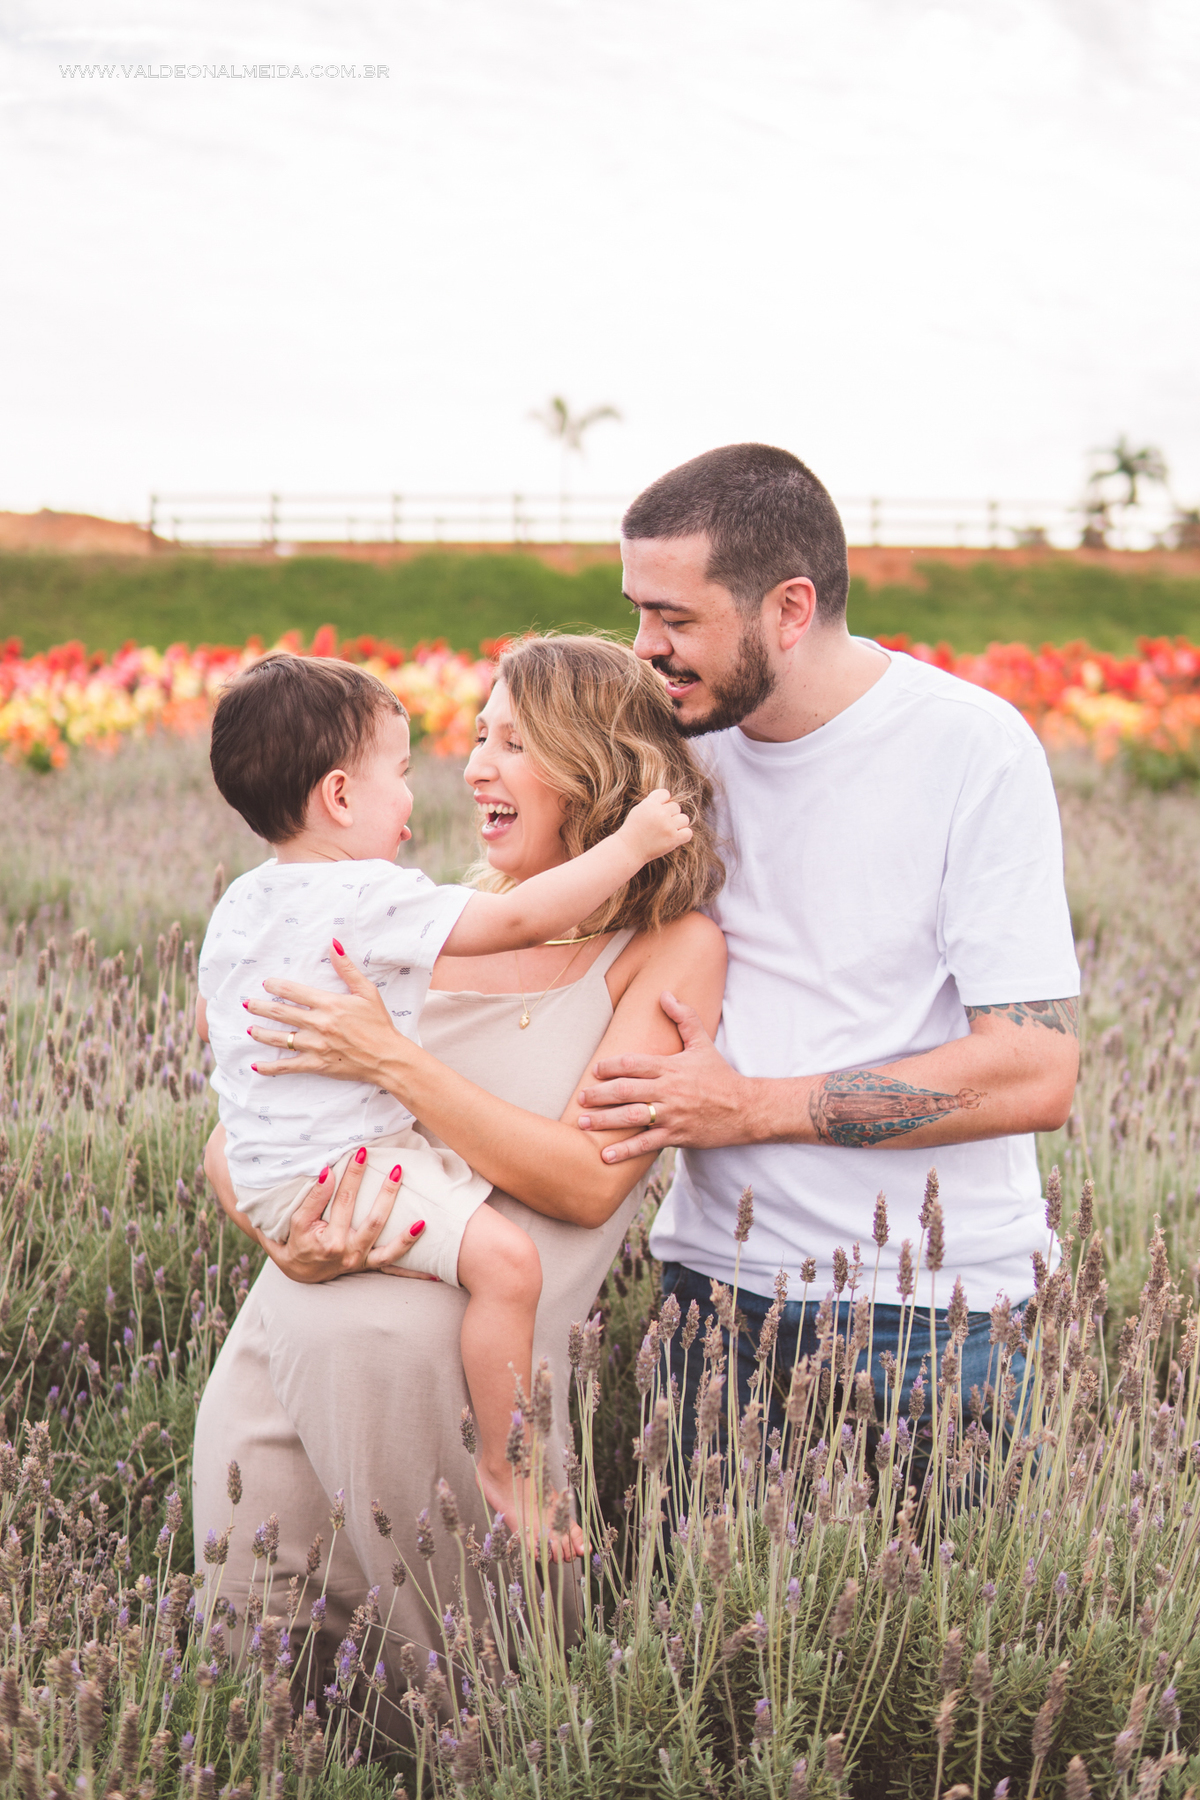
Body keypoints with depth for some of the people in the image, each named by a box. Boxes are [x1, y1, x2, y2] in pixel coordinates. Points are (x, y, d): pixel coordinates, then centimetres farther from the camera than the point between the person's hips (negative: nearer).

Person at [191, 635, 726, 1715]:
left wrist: (391, 1058, -16)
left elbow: (588, 1180, -10)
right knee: (251, 1607, -10)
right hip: (286, 1327, 3)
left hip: (463, 1333, -2)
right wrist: (278, 1230, -9)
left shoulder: (674, 949, 2)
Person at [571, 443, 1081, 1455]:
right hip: (714, 1270, 5)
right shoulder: (688, 740, 3)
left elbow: (1038, 1076, -18)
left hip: (932, 1303, -4)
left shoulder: (973, 751, -14)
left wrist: (752, 1106, -19)